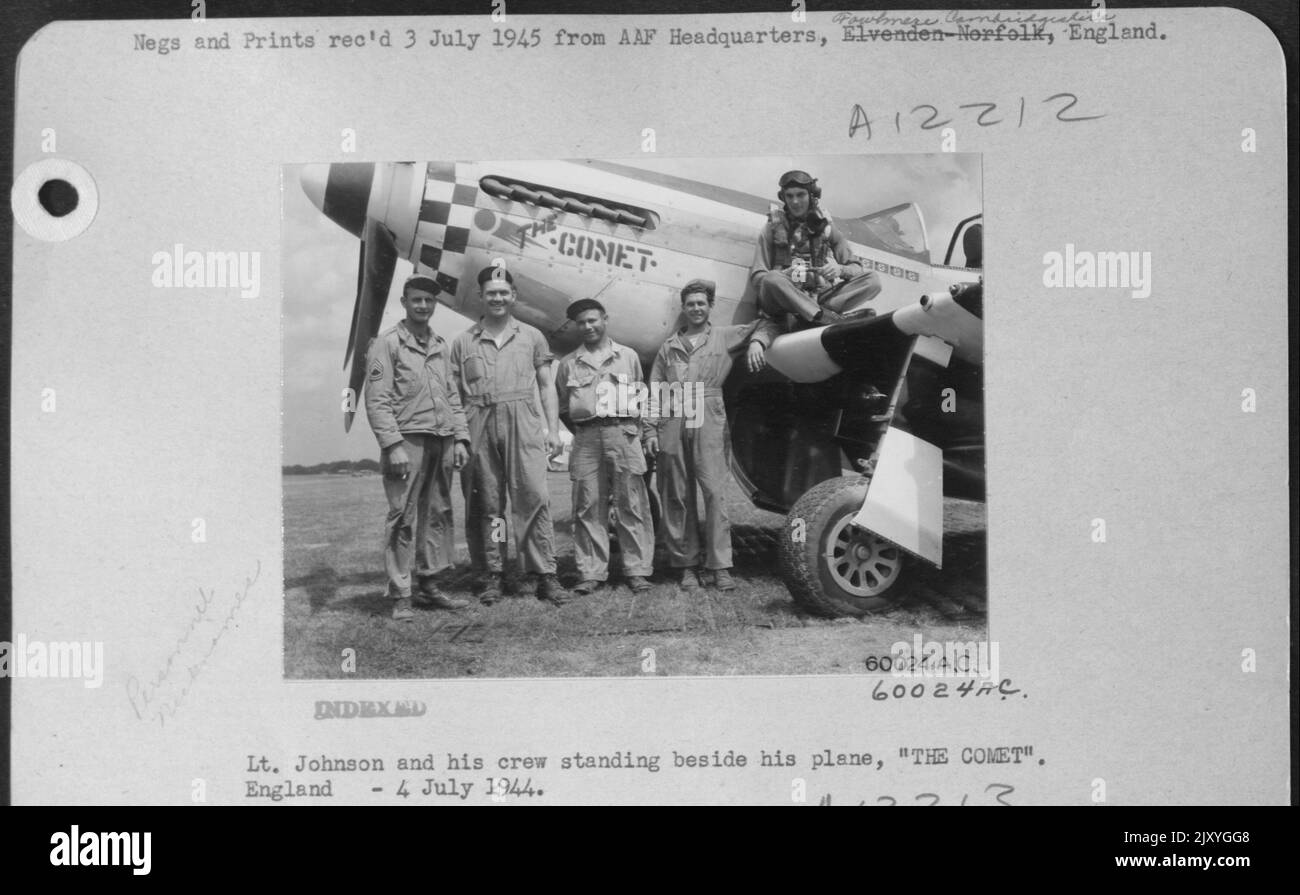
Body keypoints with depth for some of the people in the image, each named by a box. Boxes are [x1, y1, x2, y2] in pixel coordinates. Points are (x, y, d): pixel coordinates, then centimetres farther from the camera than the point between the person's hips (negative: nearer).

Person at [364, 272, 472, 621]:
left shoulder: (439, 346, 18)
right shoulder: (387, 344, -2)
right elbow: (377, 401, -7)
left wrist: (460, 438, 11)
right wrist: (393, 446, -15)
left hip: (441, 442, 6)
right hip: (407, 440, -6)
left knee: (438, 515, 8)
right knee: (403, 518, -6)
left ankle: (428, 586, 17)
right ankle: (400, 597, -4)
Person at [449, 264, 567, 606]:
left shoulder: (531, 337, 12)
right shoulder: (464, 342, 11)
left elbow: (546, 385, 13)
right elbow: (456, 394, 10)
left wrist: (553, 429, 5)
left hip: (523, 424, 0)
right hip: (480, 426, 1)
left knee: (533, 497, -7)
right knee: (487, 503, 2)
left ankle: (545, 575, -6)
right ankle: (491, 575, 9)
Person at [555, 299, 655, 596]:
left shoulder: (628, 357, 14)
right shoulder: (569, 364, 14)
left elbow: (642, 400, 15)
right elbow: (562, 408, 19)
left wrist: (645, 435, 8)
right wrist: (581, 433, 10)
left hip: (624, 435, -1)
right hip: (586, 439, 1)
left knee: (632, 505, -3)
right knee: (588, 508, -1)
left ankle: (637, 570, 1)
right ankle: (592, 573, 4)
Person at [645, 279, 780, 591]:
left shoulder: (724, 336, 14)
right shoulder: (669, 346, 20)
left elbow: (767, 324, 13)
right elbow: (655, 391, 16)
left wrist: (757, 342, -9)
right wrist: (653, 429, 6)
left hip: (709, 425, -3)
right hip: (672, 426, 3)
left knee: (714, 493, -11)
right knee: (677, 498, 2)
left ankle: (720, 566, -11)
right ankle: (687, 565, 8)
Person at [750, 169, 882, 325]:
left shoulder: (826, 228, 15)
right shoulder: (773, 228, 10)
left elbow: (856, 269, 11)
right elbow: (757, 275, 3)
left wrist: (840, 270, -14)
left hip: (821, 297, 3)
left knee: (872, 279, -16)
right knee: (773, 279, -35)